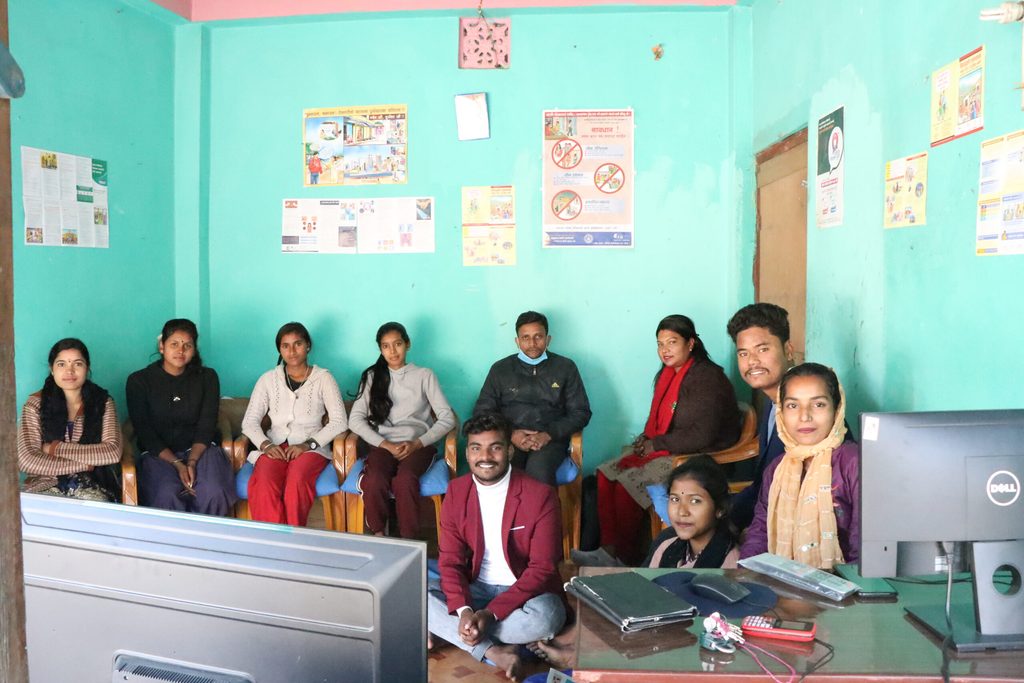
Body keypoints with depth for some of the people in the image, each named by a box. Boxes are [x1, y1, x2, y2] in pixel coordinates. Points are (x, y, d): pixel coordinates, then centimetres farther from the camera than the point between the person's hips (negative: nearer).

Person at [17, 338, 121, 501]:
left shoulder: (102, 401, 3)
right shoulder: (35, 404, 1)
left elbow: (113, 452, -10)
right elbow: (27, 461, -10)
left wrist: (56, 448, -11)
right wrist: (83, 464, -11)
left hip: (91, 485, 0)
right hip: (46, 484, 1)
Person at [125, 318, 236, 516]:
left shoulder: (207, 377, 6)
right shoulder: (138, 381, 1)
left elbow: (206, 427, 1)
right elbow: (145, 433, -4)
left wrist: (192, 462, -16)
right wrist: (177, 464, -16)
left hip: (200, 449, 1)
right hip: (158, 453, -1)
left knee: (213, 493, -29)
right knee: (167, 495, -33)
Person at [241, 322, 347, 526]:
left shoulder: (323, 378, 6)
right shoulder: (268, 379, 13)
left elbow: (339, 421, -3)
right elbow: (249, 421, 7)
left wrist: (308, 444, -15)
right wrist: (266, 444, -13)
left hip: (311, 447, -2)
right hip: (275, 446, 2)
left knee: (297, 479, -37)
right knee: (263, 483, -33)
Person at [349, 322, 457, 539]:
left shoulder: (424, 375, 9)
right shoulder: (372, 376, 12)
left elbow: (447, 418, 2)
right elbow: (355, 419, 3)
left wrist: (417, 443, -12)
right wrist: (387, 445, -10)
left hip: (418, 445, -1)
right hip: (383, 445, 1)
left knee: (404, 481, -34)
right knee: (374, 482, -33)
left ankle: (409, 542, -19)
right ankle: (378, 536, -11)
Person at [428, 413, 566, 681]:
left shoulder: (540, 495, -16)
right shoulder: (456, 491, -4)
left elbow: (542, 568, -17)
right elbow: (450, 560, -4)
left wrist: (491, 613, -26)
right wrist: (463, 609, -24)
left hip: (524, 592, -3)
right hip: (475, 588, 3)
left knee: (546, 616, -36)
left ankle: (450, 632, -17)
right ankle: (494, 651, -24)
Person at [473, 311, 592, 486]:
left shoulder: (565, 367, 11)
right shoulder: (500, 368, 13)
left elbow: (580, 412, 7)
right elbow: (482, 411, 10)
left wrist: (549, 434, -10)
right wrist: (510, 434, -8)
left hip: (551, 438, 0)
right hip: (509, 438, 1)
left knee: (539, 471, -35)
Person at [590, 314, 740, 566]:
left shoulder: (707, 378, -16)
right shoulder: (667, 373, 11)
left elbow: (703, 435, -23)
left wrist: (656, 444, -15)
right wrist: (645, 440, 0)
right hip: (660, 448, 9)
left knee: (627, 484, -22)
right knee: (606, 474, -9)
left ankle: (626, 558, -4)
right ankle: (608, 548, -7)